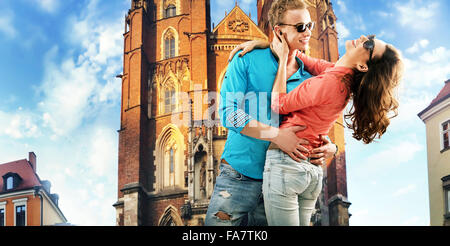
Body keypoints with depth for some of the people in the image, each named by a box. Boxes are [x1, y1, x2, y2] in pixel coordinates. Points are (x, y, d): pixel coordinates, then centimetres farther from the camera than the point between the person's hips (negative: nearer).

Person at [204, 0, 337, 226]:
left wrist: (329, 147, -9)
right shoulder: (248, 59, -2)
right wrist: (276, 134, -21)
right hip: (239, 176, -3)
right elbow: (227, 111, -12)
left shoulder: (307, 79, 9)